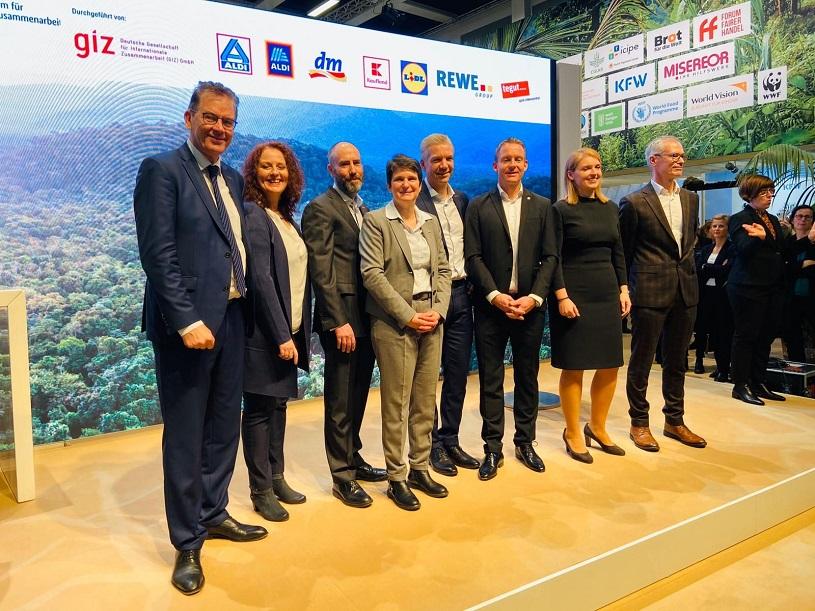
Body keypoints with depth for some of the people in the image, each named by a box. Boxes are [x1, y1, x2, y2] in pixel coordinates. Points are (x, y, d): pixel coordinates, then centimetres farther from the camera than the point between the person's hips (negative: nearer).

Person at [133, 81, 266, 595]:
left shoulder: (233, 180, 15)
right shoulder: (162, 170, -7)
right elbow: (158, 254, -15)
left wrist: (243, 309, 5)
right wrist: (187, 321, -21)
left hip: (232, 319, 7)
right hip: (189, 323, -7)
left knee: (224, 427, 16)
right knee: (185, 435, 4)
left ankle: (214, 513, 35)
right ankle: (188, 543, 19)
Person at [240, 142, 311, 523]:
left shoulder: (286, 217, 12)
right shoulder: (253, 214, -12)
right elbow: (261, 278, -18)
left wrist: (295, 331, 9)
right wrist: (281, 335, -19)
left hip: (288, 330, 8)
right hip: (264, 332, -8)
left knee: (278, 404, 15)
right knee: (259, 408, 3)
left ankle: (276, 478, 28)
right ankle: (260, 490, 16)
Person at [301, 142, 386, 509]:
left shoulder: (363, 209, 17)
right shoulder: (320, 209, -7)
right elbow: (321, 271, -14)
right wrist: (339, 322, -19)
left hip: (366, 317, 7)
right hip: (341, 318, -7)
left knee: (358, 395, 16)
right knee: (340, 400, 2)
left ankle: (353, 457, 31)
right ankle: (342, 476, 13)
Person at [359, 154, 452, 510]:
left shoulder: (431, 222, 14)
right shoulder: (376, 221, -3)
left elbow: (443, 269, 13)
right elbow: (372, 274, -11)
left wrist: (438, 310, -4)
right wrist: (408, 315, -15)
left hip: (432, 321, 6)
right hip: (395, 323, -5)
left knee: (426, 401, 11)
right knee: (396, 404, 2)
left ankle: (420, 469, 24)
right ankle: (396, 478, 14)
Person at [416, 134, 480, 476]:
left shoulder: (463, 201, 13)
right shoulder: (414, 203, -8)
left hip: (461, 296, 6)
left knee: (458, 374, 13)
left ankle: (451, 440, 27)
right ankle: (432, 444, 20)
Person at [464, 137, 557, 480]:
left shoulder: (542, 206, 8)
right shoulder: (478, 206, 3)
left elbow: (549, 257, 3)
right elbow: (473, 257, -3)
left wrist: (534, 297, -10)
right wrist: (496, 295, -13)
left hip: (529, 305, 2)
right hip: (491, 306, -2)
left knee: (527, 377, 11)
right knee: (490, 380, 4)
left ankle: (525, 443, 25)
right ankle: (492, 449, 14)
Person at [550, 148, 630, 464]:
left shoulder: (609, 208, 11)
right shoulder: (561, 209, -5)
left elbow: (618, 253, 14)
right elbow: (554, 258, -9)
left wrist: (623, 289, 7)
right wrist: (562, 296, -15)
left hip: (606, 293, 6)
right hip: (573, 295, -6)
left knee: (610, 365, 9)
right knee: (574, 367, 2)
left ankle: (597, 427, 27)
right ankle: (573, 433, 17)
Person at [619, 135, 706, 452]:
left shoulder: (690, 198, 10)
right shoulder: (634, 202, -7)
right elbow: (623, 251, -2)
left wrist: (686, 267, 12)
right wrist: (625, 289, 0)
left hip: (685, 290, 6)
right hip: (649, 292, -6)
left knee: (677, 361, 14)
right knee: (641, 361, 4)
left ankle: (674, 420, 27)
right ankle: (639, 423, 17)